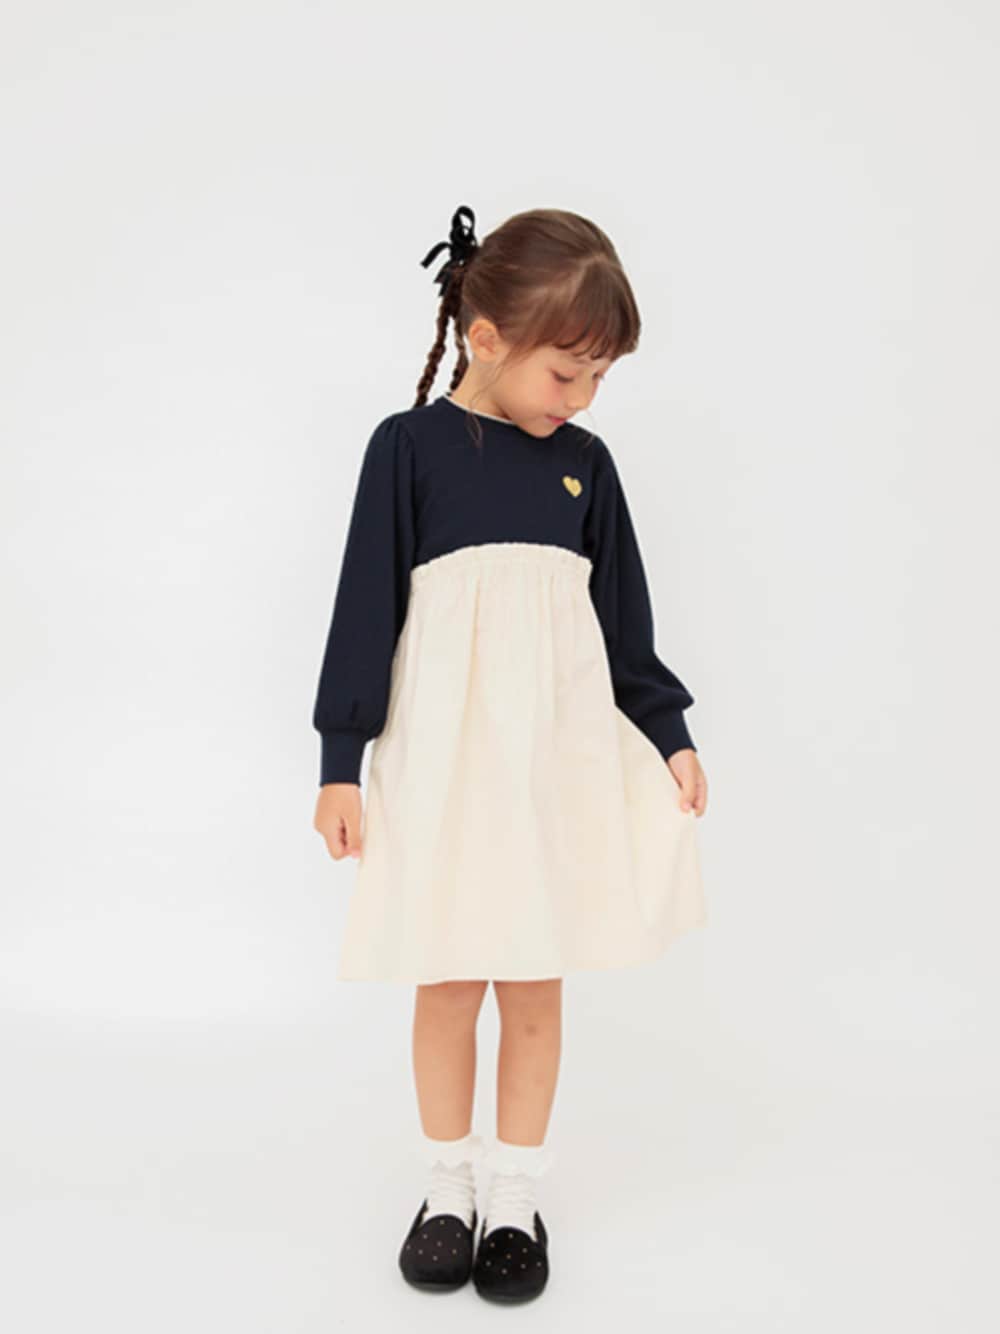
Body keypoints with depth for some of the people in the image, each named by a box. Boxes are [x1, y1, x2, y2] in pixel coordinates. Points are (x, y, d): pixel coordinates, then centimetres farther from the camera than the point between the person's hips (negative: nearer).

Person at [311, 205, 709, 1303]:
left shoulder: (584, 462, 7)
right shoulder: (409, 445, -3)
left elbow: (624, 617, 13)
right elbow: (366, 608, -3)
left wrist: (669, 737, 12)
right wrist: (341, 763, -5)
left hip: (561, 752, 3)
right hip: (443, 752, -2)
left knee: (536, 986, 10)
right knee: (448, 985, 8)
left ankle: (515, 1200, 28)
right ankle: (447, 1191, 30)